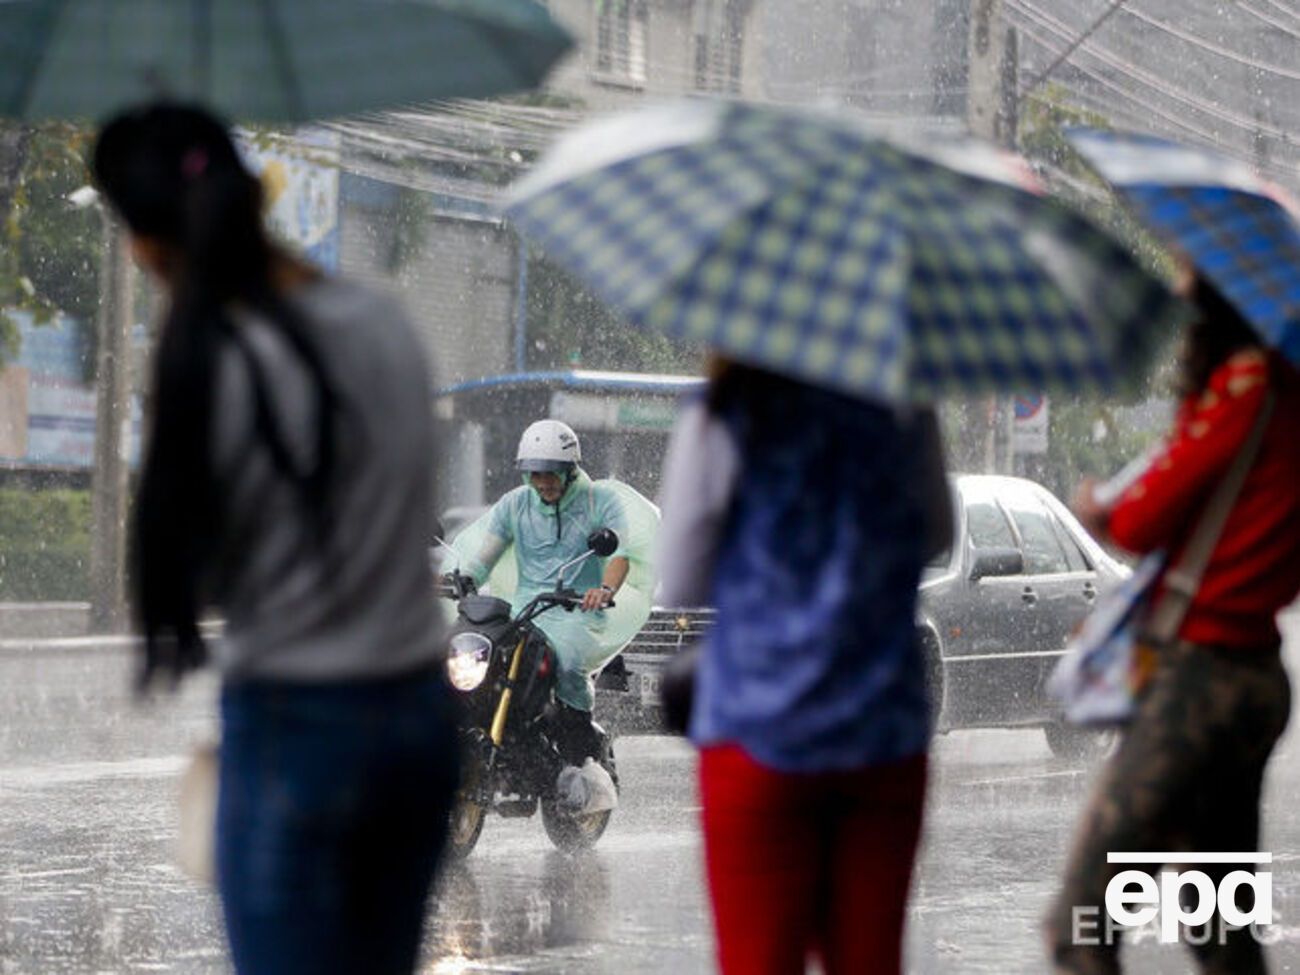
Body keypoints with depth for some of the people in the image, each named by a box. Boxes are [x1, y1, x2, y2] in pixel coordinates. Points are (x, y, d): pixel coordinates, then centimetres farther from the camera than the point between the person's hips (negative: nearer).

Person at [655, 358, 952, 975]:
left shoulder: (720, 422, -8)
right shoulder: (905, 413, 0)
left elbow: (679, 586, -2)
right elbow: (936, 535, 15)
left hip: (760, 734, -3)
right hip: (887, 736, 3)